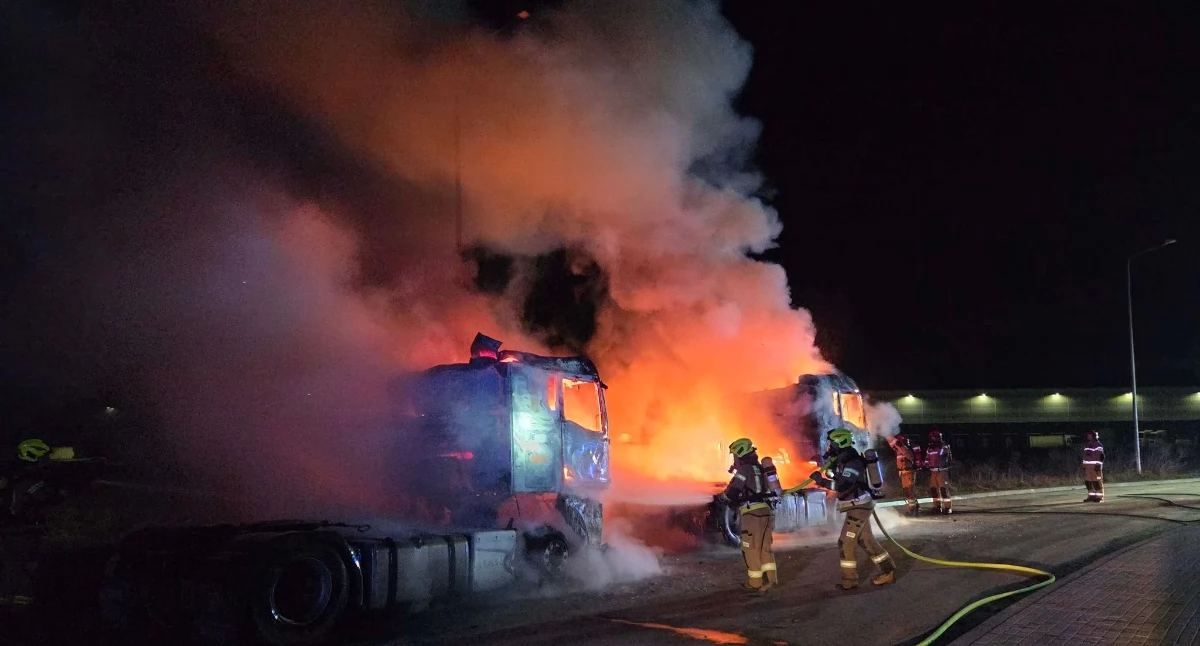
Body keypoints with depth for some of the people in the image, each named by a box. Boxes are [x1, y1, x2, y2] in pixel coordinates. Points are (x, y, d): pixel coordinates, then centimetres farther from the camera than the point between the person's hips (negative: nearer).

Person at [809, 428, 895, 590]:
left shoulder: (852, 462, -20)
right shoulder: (843, 460, 11)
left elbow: (843, 486, -31)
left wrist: (822, 481, -29)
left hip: (858, 507, -10)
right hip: (858, 507, 10)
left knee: (846, 542, -7)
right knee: (867, 541, 14)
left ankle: (849, 580, -1)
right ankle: (888, 571, 20)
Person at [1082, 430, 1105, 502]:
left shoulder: (1098, 445, -6)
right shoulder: (1086, 445, 18)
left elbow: (1101, 456, -11)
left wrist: (1098, 465, -18)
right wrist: (1084, 466, 20)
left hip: (1095, 466, -7)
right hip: (1087, 466, 7)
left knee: (1097, 482, -7)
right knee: (1088, 482, 5)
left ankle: (1099, 497, -2)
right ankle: (1091, 496, 12)